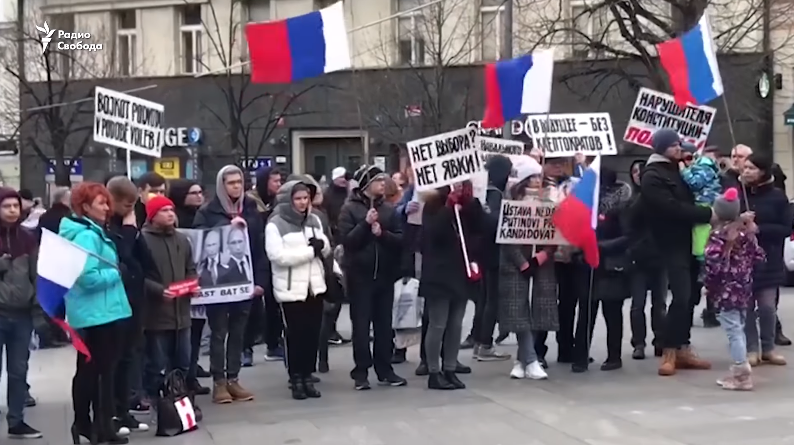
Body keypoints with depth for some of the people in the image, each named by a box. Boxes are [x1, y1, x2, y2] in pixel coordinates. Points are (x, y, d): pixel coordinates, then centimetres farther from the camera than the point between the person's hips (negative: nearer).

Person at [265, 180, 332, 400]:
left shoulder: (314, 220, 10)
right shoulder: (275, 224, -9)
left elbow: (327, 250, 15)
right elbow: (278, 256, -18)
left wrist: (321, 244, -10)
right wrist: (310, 250, -14)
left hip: (314, 285, 5)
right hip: (291, 288, -5)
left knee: (313, 333, 6)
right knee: (295, 334, -1)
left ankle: (308, 377, 15)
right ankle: (296, 379, 7)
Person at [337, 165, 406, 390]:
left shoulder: (388, 209, 6)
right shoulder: (349, 209, -3)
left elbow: (401, 239, 2)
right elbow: (346, 240, -12)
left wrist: (382, 233, -15)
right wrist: (365, 224, -20)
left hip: (385, 274, 4)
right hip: (360, 275, -4)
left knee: (384, 323, 8)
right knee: (361, 324, 0)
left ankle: (385, 370, 16)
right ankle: (361, 372, 6)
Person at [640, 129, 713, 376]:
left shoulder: (676, 170, 17)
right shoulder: (652, 177, -10)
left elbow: (687, 200, 20)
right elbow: (673, 208, -20)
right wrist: (708, 214, -19)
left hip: (687, 241, 8)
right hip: (672, 245, -8)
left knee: (688, 297, 8)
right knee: (681, 297, -14)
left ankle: (683, 349, 14)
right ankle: (669, 353, -6)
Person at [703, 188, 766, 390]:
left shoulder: (718, 236, -15)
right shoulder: (746, 232, 5)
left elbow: (713, 264, -21)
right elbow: (758, 257, 9)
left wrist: (708, 285, -7)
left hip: (725, 290, -8)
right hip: (743, 288, 8)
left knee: (733, 332, -5)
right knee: (738, 330, 15)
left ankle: (742, 375, -6)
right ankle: (739, 371, 20)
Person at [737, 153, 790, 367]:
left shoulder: (777, 196, -2)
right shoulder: (737, 194, 1)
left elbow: (786, 228, -4)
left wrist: (759, 229, -16)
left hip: (768, 260, -1)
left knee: (767, 306, -1)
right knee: (746, 305, 2)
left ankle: (768, 348, 13)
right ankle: (751, 349, 11)